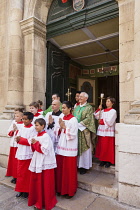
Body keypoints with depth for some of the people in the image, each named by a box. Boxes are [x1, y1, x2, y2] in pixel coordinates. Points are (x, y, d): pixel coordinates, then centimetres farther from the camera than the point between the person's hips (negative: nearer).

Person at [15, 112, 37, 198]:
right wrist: (18, 139, -11)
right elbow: (18, 137, 11)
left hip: (28, 154, -7)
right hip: (20, 153, 7)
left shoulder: (33, 129, -14)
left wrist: (21, 139, -16)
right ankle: (21, 189, 31)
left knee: (26, 173, 6)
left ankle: (26, 190, 24)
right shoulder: (22, 128, 8)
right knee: (20, 172, 15)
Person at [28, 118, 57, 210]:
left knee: (45, 183, 5)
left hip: (45, 162, -8)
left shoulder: (46, 136, -17)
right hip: (37, 161, 8)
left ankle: (46, 202, 24)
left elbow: (45, 150, -22)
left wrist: (36, 143, -19)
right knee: (36, 181, 16)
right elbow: (34, 149, 13)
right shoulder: (36, 136, 7)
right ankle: (37, 200, 34)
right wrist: (33, 144, -6)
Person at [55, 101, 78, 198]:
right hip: (61, 147, 6)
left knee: (69, 170, 5)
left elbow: (72, 135, -16)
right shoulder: (62, 118, 9)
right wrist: (60, 127, -8)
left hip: (69, 148, -6)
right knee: (60, 169, 13)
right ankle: (61, 189, 30)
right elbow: (59, 133, 10)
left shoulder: (73, 120, -11)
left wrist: (64, 127, -15)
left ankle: (70, 191, 23)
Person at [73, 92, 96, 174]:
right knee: (77, 148, 8)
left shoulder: (89, 108, -4)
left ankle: (84, 166, 14)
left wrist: (79, 124, -17)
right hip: (75, 130, 5)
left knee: (84, 149, 2)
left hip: (84, 131, -5)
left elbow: (88, 119, -13)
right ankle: (77, 164, 20)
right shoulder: (76, 108, 16)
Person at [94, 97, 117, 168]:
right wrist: (98, 109, -1)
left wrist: (101, 121, -5)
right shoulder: (102, 111, 14)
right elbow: (96, 116, 6)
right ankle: (103, 160, 20)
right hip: (102, 131, 6)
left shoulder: (113, 111, -4)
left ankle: (109, 161, 12)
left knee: (108, 147, 0)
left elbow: (109, 122, -13)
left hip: (108, 132, -6)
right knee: (101, 146, 9)